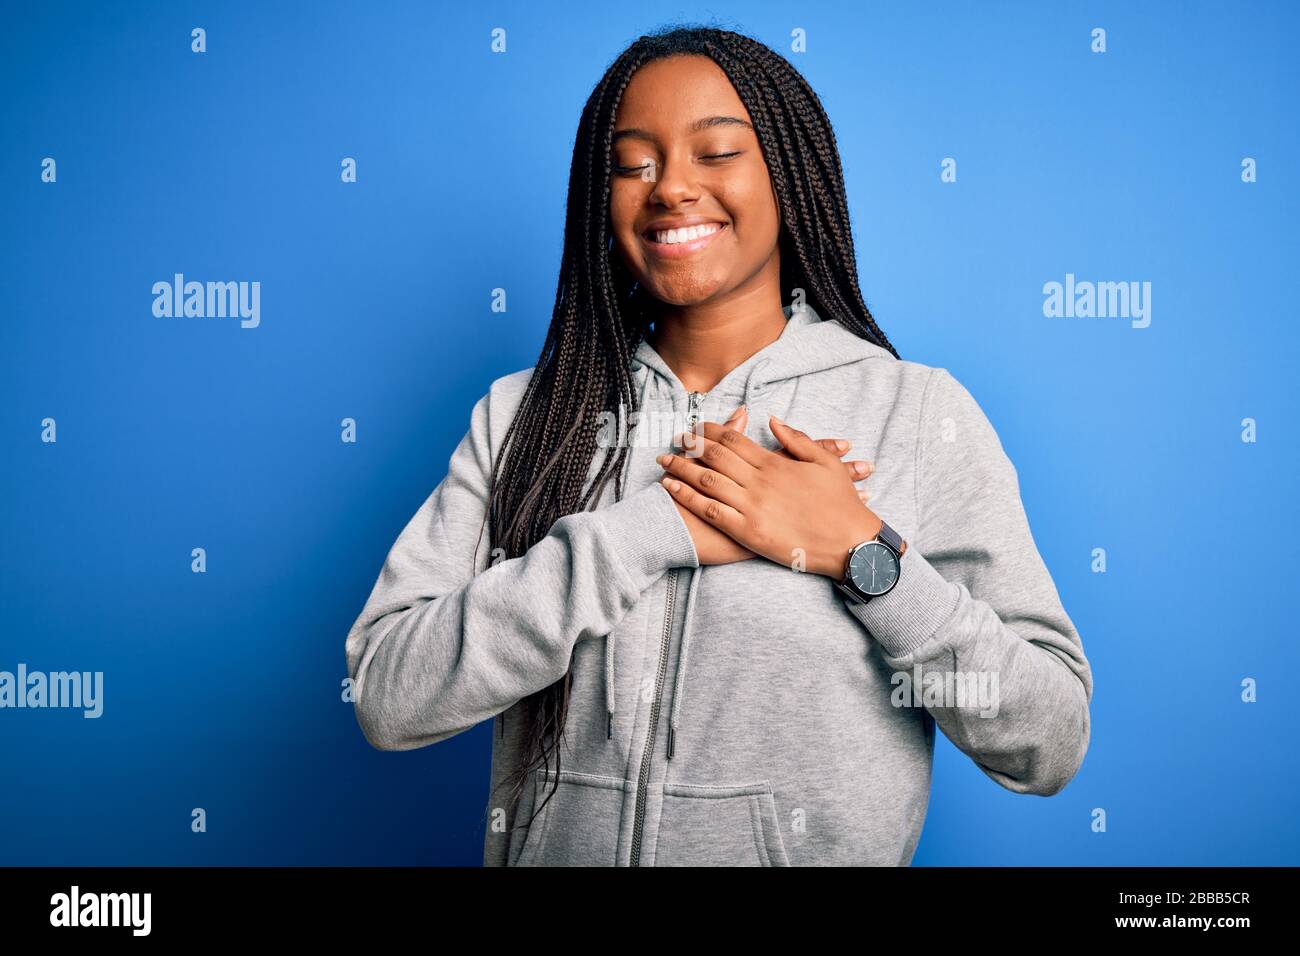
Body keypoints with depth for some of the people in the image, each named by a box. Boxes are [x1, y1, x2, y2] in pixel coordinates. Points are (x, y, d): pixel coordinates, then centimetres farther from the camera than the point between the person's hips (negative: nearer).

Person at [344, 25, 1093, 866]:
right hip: (551, 848, 1)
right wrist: (652, 533, -23)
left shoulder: (923, 413, -10)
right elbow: (386, 696, -16)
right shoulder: (522, 415, -5)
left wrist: (864, 553, -23)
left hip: (819, 849, -1)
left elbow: (1051, 744, -11)